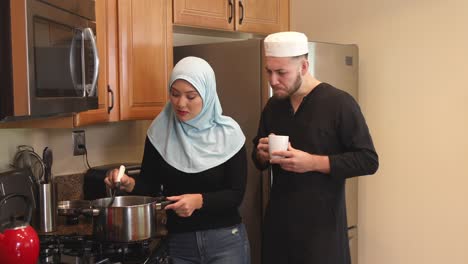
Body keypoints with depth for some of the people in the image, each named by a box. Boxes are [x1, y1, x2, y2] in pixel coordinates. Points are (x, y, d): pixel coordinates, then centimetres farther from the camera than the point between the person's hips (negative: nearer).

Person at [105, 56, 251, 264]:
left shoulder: (228, 133, -9)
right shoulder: (160, 132, -3)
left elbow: (236, 194, -9)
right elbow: (150, 185, 3)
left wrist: (199, 200, -24)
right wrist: (129, 184, -17)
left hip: (225, 240, -2)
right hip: (178, 242, 2)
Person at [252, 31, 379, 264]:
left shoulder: (339, 103, -11)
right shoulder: (272, 106, 8)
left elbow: (368, 160, -13)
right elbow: (259, 159, 19)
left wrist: (312, 162, -20)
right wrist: (262, 155, -5)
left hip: (321, 224, -5)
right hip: (278, 221, 5)